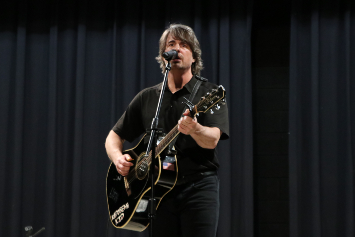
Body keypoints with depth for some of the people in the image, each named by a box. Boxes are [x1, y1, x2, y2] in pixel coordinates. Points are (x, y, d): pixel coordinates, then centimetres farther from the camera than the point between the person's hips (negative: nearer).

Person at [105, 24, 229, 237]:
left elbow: (212, 140, -15)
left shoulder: (209, 93, 1)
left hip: (199, 187, -4)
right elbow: (115, 137, 19)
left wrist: (194, 129, -37)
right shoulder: (146, 98, 13)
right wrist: (118, 158, -3)